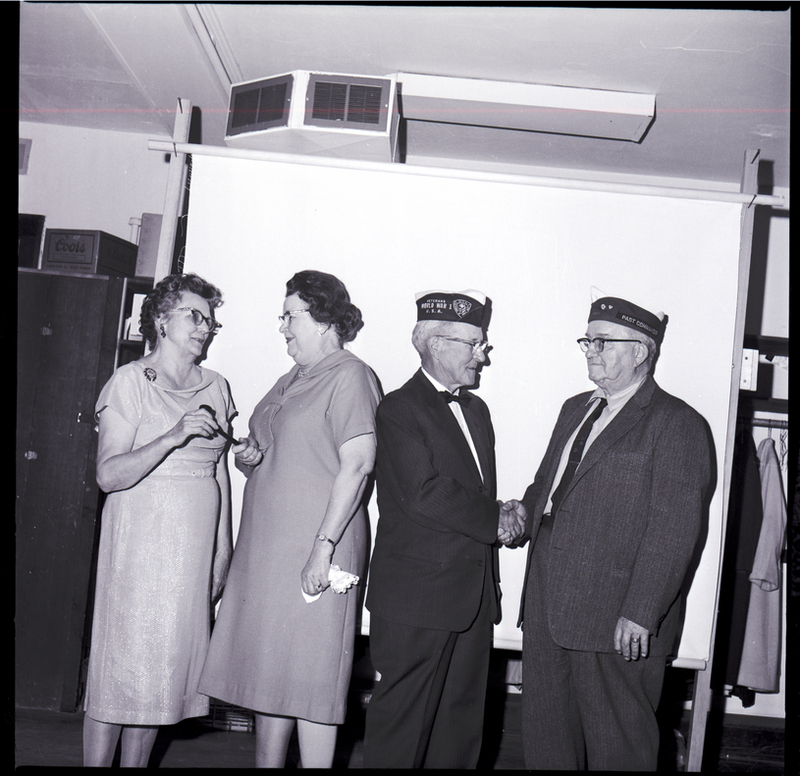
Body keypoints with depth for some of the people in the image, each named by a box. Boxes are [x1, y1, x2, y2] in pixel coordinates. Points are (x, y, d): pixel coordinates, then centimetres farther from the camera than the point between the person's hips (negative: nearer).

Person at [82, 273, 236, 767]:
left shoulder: (216, 388, 10)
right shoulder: (131, 381, -5)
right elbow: (109, 475, -13)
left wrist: (223, 553, 10)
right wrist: (173, 437, -25)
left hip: (195, 549, 5)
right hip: (140, 543, -4)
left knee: (164, 668, 9)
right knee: (120, 667, 1)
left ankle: (136, 762, 22)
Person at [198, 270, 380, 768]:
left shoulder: (350, 376, -8)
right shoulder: (291, 382, 18)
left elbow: (357, 464, -17)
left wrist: (324, 547, -21)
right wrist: (250, 459, 3)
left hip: (315, 553, -8)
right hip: (266, 550, 8)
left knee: (310, 677, -2)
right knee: (269, 671, 14)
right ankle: (267, 762, 26)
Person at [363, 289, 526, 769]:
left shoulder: (477, 410, 17)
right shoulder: (401, 408, -9)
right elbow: (424, 494, -20)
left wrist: (502, 520, 3)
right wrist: (495, 520, -11)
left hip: (475, 597, 8)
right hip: (417, 600, -7)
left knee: (463, 722, 14)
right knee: (403, 720, 3)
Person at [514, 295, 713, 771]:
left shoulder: (677, 424, -10)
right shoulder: (576, 409, 17)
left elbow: (674, 530, -16)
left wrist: (641, 613, -20)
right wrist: (525, 510, 5)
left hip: (618, 623, -7)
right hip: (547, 607, 8)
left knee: (617, 745, 7)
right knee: (545, 733, 16)